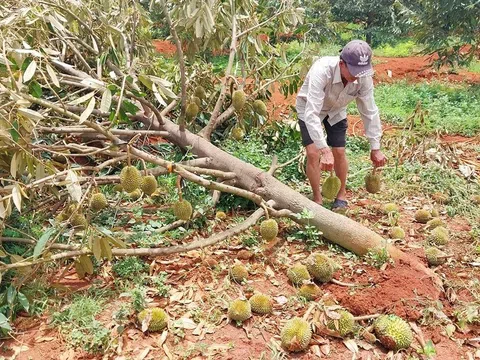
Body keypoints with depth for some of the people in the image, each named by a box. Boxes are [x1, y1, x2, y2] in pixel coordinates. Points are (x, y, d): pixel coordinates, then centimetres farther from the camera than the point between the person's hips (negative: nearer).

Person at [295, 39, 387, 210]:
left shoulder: (364, 78, -28)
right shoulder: (322, 71, -42)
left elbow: (369, 112, -17)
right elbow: (311, 114, -46)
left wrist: (375, 148, -18)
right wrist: (324, 150, -52)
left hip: (336, 110, 3)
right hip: (310, 108, -3)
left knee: (339, 152, -1)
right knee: (313, 153, -12)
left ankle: (342, 196, 22)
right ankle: (317, 199, 6)